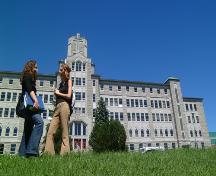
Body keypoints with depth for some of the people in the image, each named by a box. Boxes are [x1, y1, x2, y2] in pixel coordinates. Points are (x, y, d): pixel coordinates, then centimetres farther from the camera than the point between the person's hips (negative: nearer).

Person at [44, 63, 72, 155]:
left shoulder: (69, 81, 7)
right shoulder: (61, 83, 27)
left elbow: (69, 96, -5)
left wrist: (58, 93, 4)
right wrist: (56, 93, 6)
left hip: (64, 106, -7)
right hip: (57, 107, 7)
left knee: (64, 132, -8)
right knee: (50, 132, -4)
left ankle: (65, 153, -7)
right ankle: (48, 152, -6)